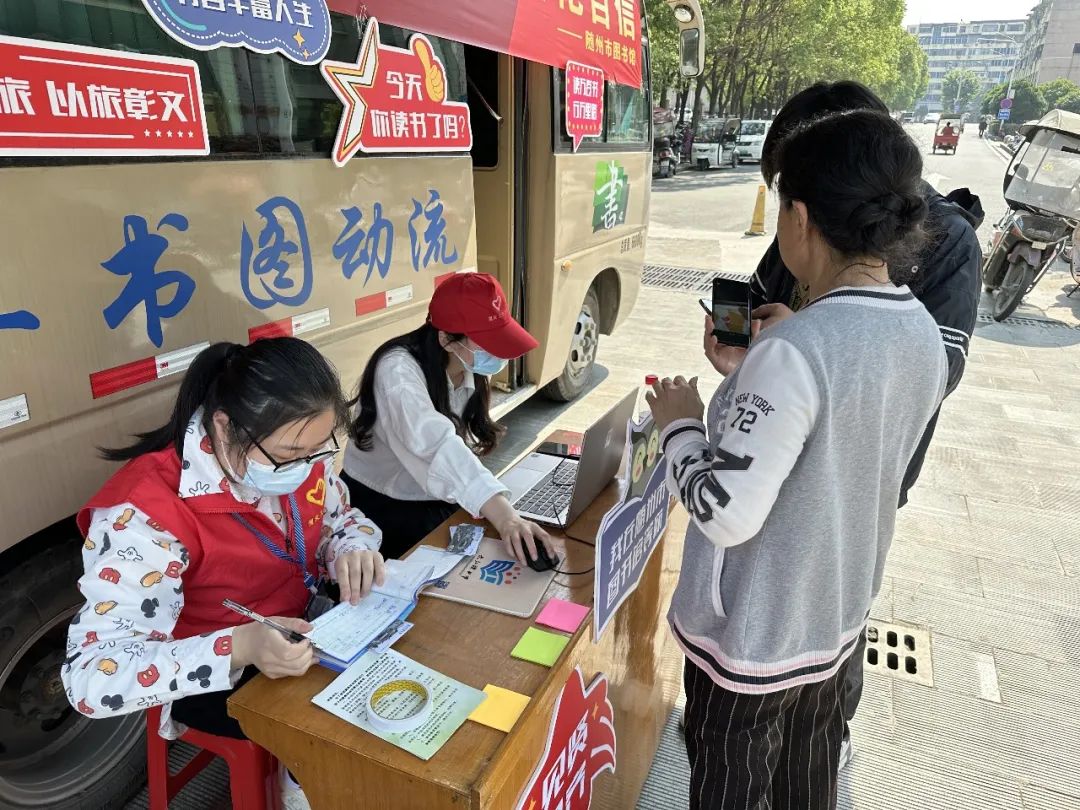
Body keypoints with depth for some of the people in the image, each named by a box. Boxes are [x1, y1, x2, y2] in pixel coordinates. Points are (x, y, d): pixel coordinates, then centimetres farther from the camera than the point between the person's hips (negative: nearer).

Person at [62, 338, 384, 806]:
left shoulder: (297, 452, -13)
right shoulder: (149, 511, -31)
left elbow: (339, 517, 5)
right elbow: (92, 677, -31)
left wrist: (350, 549, -18)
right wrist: (237, 649, -44)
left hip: (304, 632, 6)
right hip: (218, 680, -6)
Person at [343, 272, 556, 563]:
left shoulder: (469, 367, -3)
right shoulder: (399, 369, -28)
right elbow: (434, 443, -45)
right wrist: (503, 515, -57)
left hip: (442, 504, 6)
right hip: (382, 511, -6)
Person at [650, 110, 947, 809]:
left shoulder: (794, 354, -32)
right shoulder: (927, 337, -5)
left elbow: (724, 512, -29)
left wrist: (679, 421, -14)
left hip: (751, 633, -7)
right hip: (839, 615, 7)